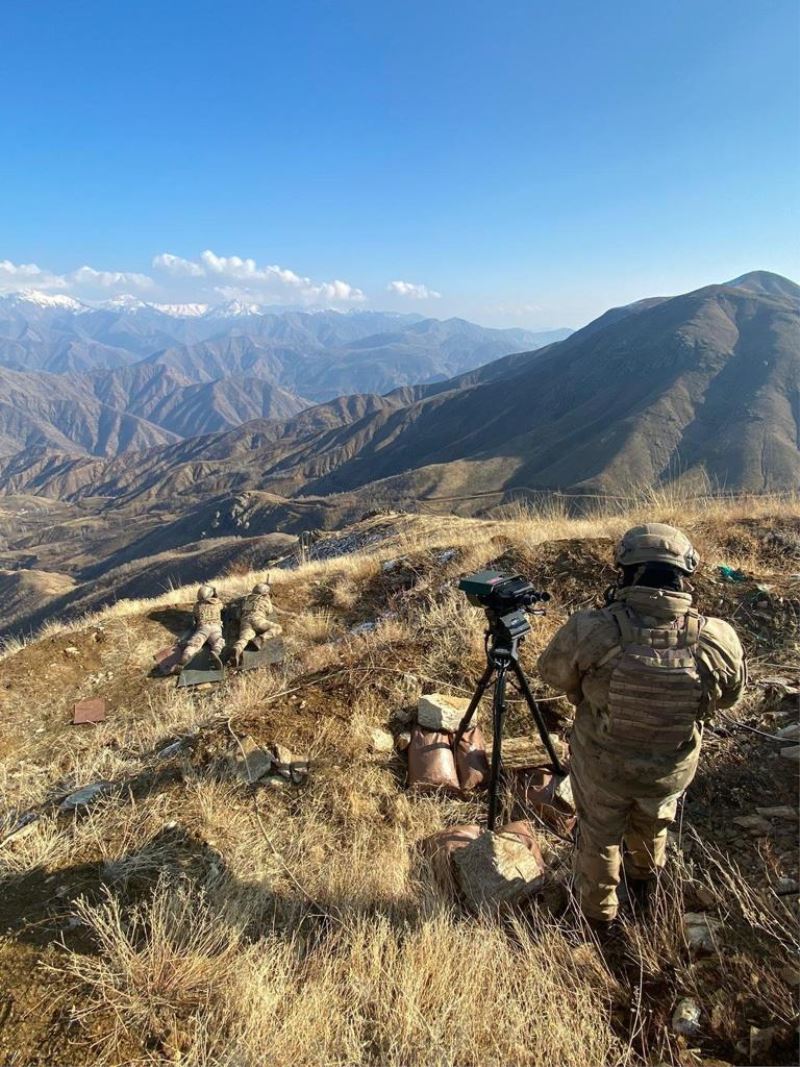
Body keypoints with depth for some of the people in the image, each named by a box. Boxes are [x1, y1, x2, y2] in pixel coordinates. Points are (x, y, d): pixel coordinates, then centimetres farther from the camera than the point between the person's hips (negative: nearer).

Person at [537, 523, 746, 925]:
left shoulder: (590, 631, -33)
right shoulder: (718, 641, -27)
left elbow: (552, 672, -12)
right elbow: (728, 696, -5)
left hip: (602, 764, -2)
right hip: (673, 769, 3)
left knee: (599, 837, 27)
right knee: (653, 825, 35)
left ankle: (597, 912, 51)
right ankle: (643, 885, 64)